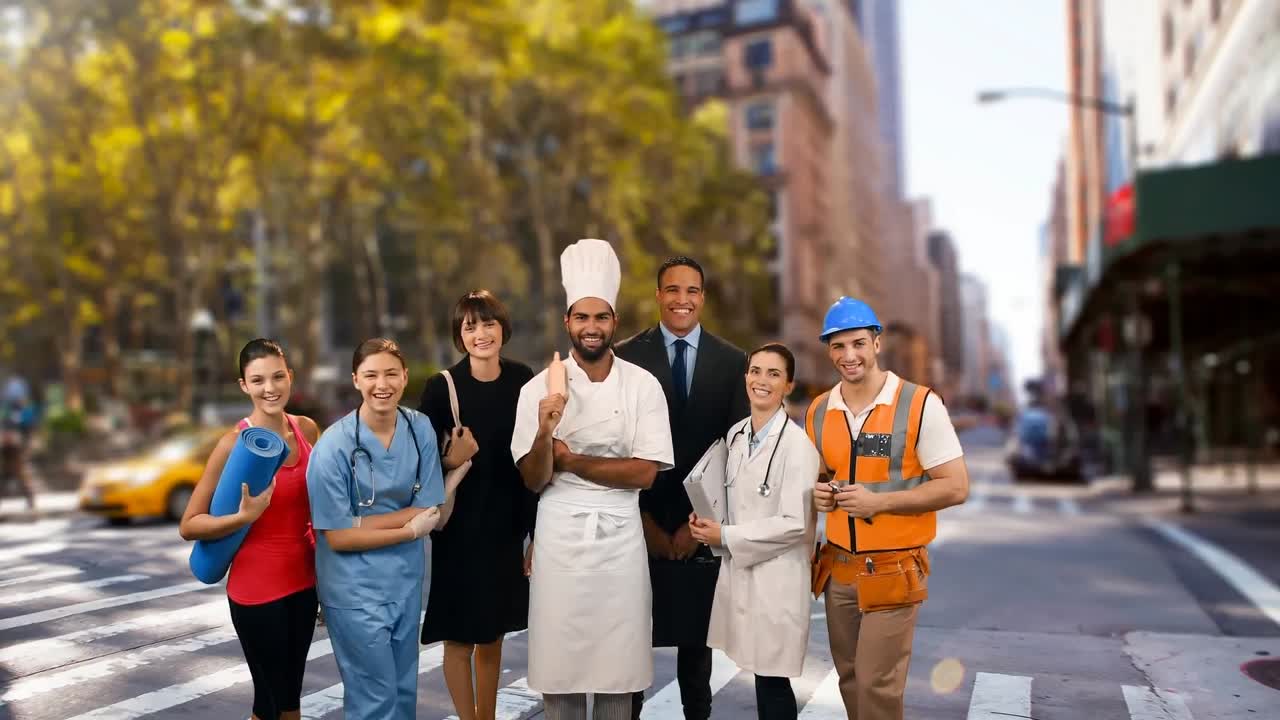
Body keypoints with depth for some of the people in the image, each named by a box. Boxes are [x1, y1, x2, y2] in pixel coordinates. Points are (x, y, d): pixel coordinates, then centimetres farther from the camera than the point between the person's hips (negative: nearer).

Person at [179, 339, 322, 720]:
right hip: (257, 587, -5)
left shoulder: (307, 430, -1)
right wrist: (245, 516, -29)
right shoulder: (235, 443, -16)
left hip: (303, 580, 5)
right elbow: (188, 526, -15)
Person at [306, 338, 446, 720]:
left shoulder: (421, 428, -6)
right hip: (355, 589, -4)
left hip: (406, 580, 4)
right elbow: (337, 537, -15)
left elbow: (429, 512, -5)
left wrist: (362, 522, -16)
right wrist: (410, 530, -12)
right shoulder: (334, 445, -18)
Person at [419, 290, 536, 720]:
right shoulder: (442, 387, -11)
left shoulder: (523, 381, -3)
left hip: (506, 527, 3)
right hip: (459, 528, -3)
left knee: (493, 634, 17)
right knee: (459, 638, 5)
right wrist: (450, 462, -25)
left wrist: (536, 530, 5)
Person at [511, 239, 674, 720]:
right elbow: (533, 480, -4)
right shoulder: (540, 388, -3)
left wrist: (571, 460, -9)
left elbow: (644, 473, -7)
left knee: (617, 661, 7)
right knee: (560, 661, 6)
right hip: (560, 535, 0)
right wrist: (545, 430, -22)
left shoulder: (643, 385, -3)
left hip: (620, 535, 0)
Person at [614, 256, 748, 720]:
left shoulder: (732, 362, 2)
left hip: (703, 521, 1)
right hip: (642, 522, -1)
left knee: (697, 632, 13)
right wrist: (643, 519, -8)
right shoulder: (626, 357, -2)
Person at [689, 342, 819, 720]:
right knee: (760, 677, 12)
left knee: (772, 681, 2)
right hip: (738, 571, 6)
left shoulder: (797, 443, -14)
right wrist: (709, 520, 0)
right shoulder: (735, 434, 8)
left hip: (776, 578, -6)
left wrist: (726, 536, -12)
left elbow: (795, 524, -16)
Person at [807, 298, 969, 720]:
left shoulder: (920, 404, -12)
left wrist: (879, 501, -21)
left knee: (877, 685, -1)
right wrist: (816, 492, -5)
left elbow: (955, 487, -12)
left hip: (892, 570, -5)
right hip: (838, 568, 5)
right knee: (849, 678, 15)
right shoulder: (818, 411, 4)